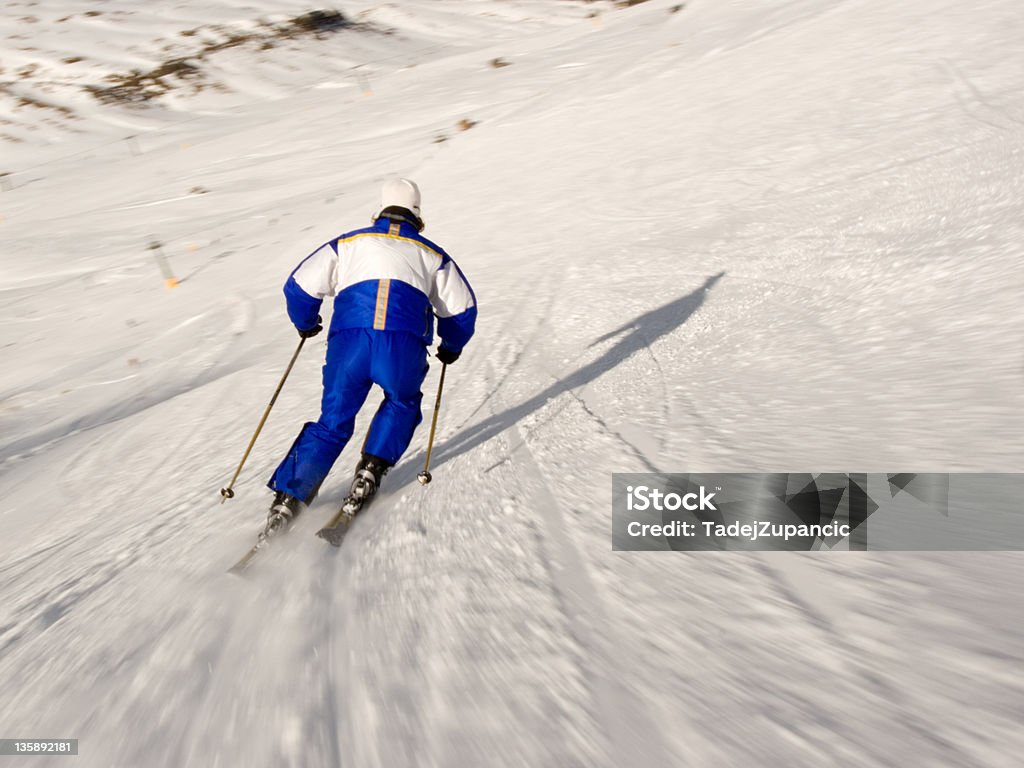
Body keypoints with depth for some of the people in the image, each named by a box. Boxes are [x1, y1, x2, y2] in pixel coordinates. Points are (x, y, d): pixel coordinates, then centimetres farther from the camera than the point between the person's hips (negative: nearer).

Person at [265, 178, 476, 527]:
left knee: (333, 422, 17)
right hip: (404, 348, -1)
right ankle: (372, 469, 17)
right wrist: (451, 348, 38)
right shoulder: (433, 255, 23)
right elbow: (463, 310, 21)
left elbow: (299, 286, 18)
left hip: (349, 342, 1)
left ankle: (288, 498, 11)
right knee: (402, 403, 29)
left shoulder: (347, 243, 22)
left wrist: (305, 323, 37)